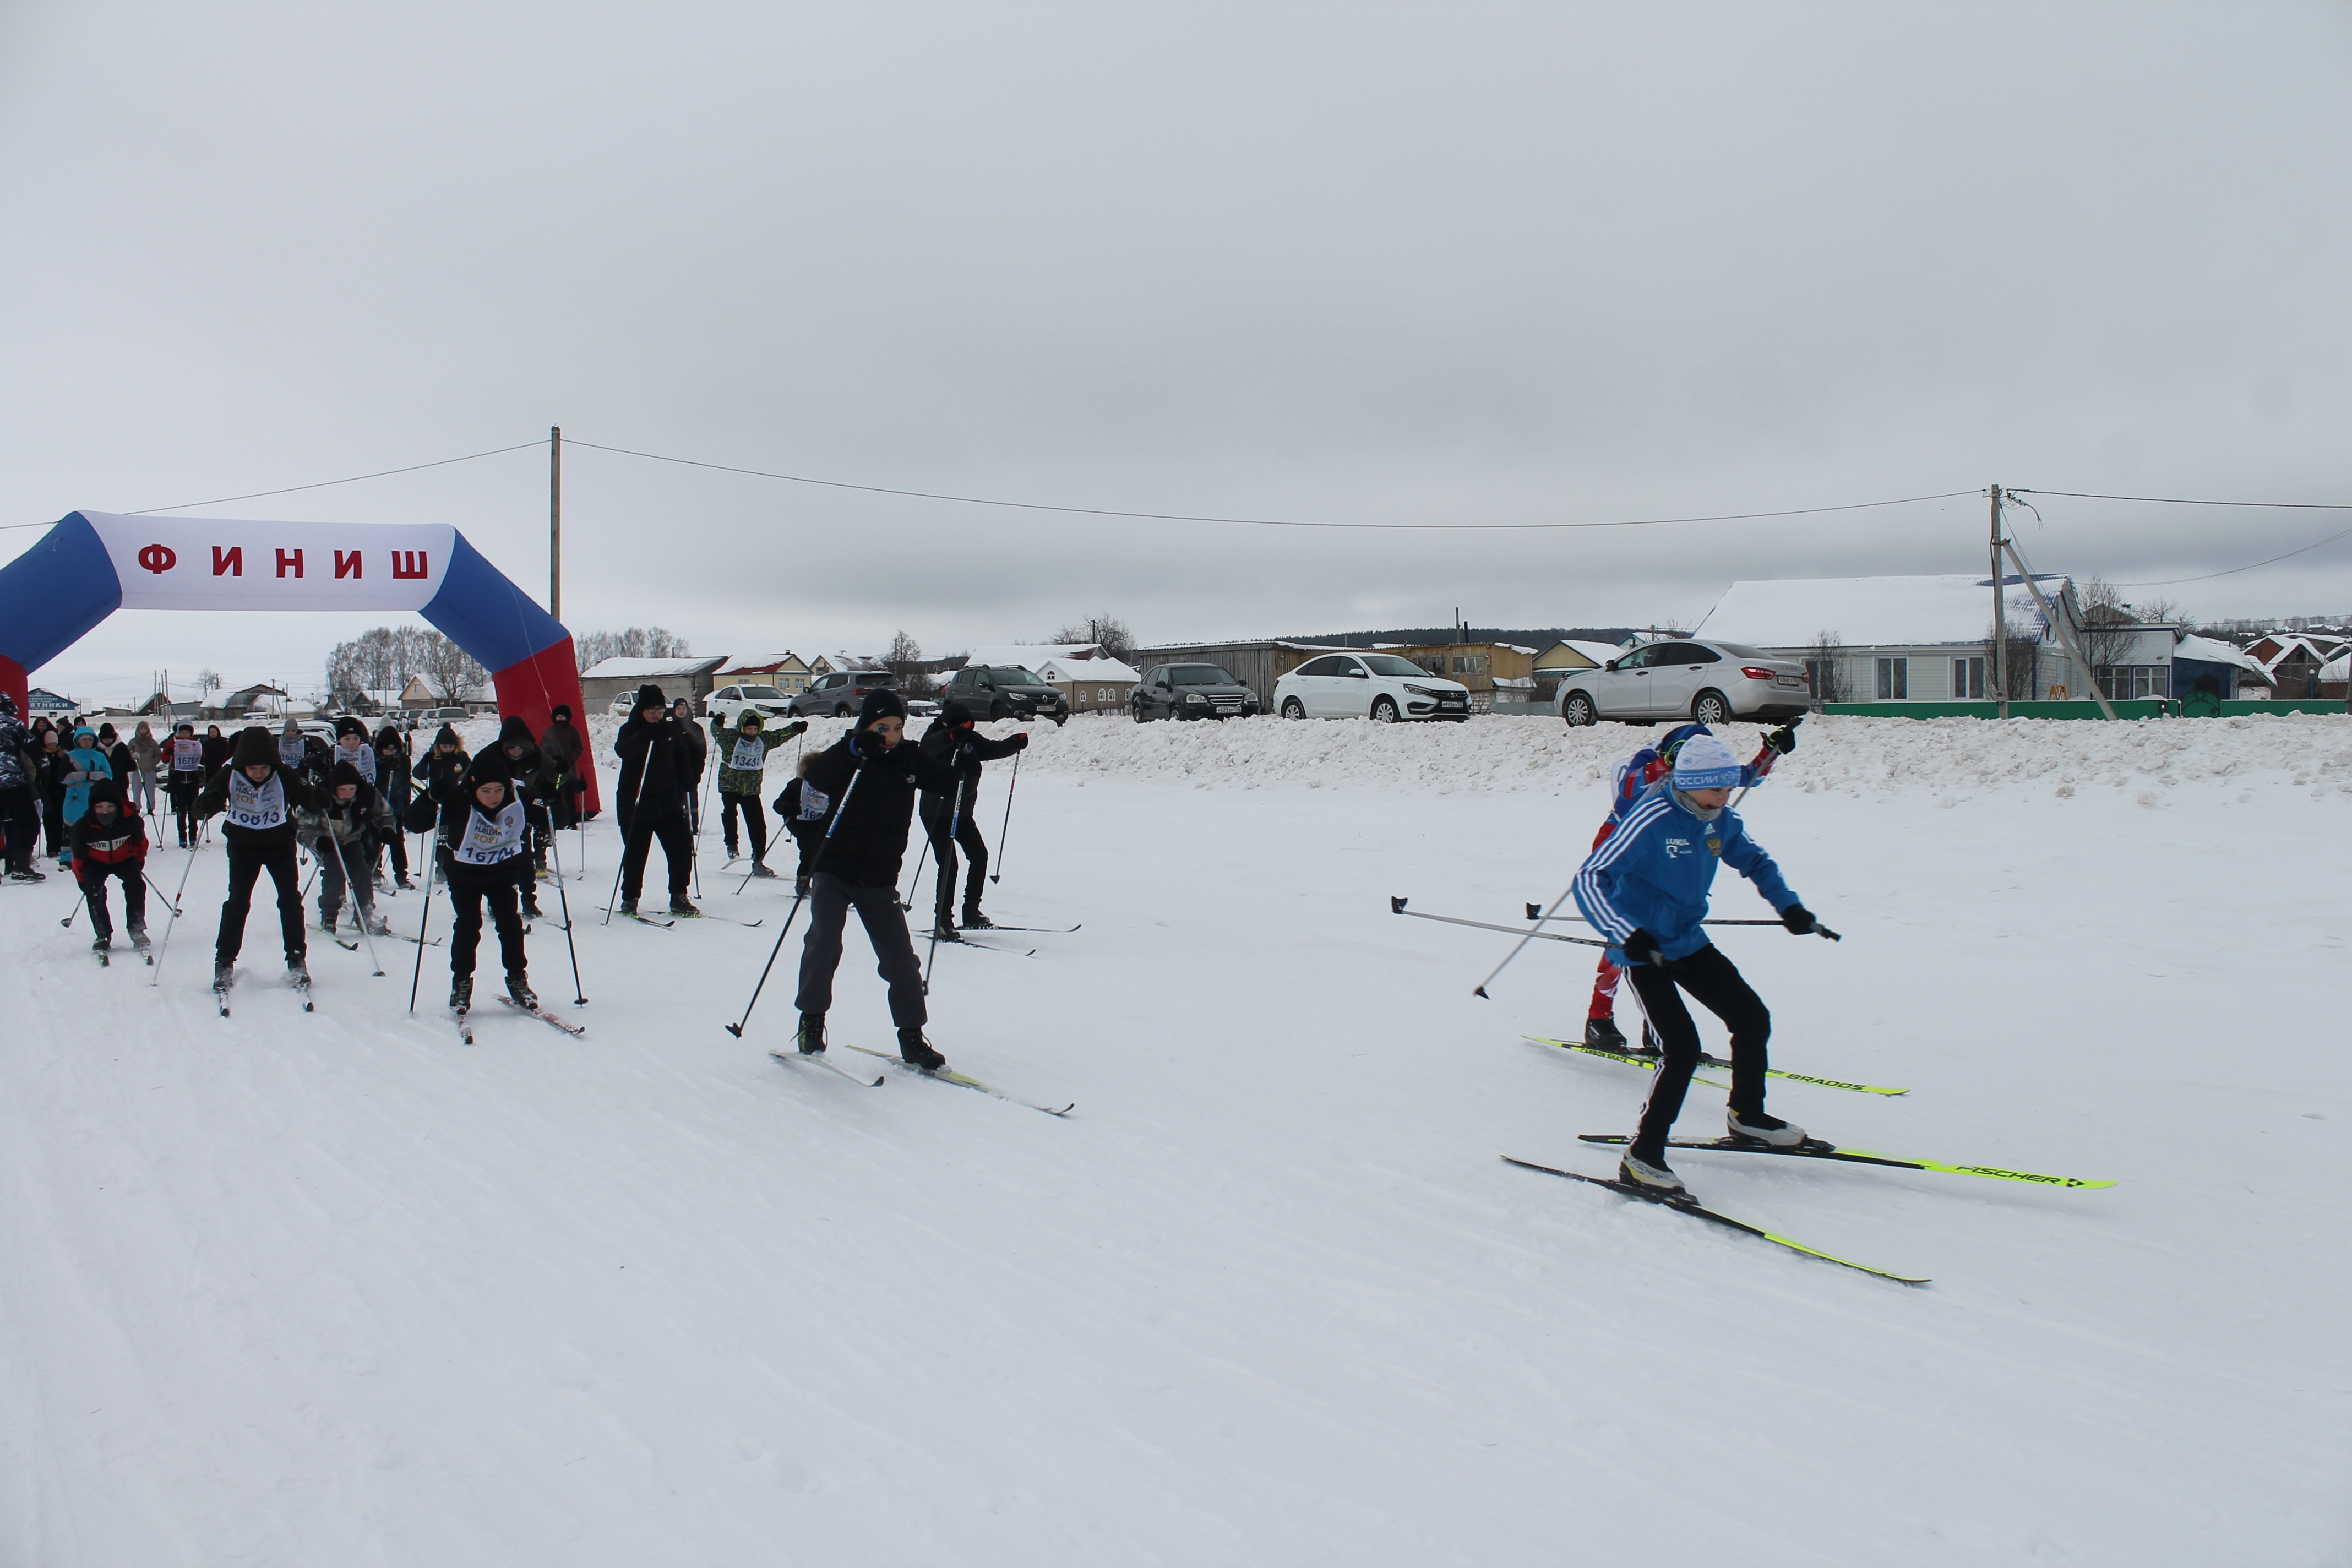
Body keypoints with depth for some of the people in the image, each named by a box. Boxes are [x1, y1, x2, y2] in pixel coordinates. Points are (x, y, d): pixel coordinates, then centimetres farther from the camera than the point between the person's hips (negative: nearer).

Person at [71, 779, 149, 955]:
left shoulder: (131, 820, -25)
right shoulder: (83, 827, -25)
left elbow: (141, 841, -1)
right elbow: (78, 856, -8)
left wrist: (139, 861, 9)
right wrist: (82, 880, 1)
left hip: (124, 859, 0)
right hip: (96, 862, 0)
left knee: (135, 884, -21)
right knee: (94, 892, -20)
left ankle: (137, 929, -10)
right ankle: (102, 935, -7)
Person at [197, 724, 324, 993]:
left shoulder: (285, 776, -20)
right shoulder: (229, 775, -18)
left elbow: (309, 801, -13)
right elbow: (201, 807, -12)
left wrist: (321, 798, -37)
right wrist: (209, 802, -36)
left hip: (280, 844, 0)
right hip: (243, 847, 0)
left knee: (290, 900, -4)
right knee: (237, 903, -3)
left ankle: (296, 960, 6)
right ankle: (224, 963, 8)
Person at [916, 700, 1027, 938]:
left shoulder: (971, 739, -2)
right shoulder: (934, 739, -18)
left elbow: (991, 749, 9)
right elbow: (930, 746, -40)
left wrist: (1016, 742, -9)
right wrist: (953, 736, -59)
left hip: (962, 811, 6)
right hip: (936, 813, -6)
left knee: (979, 856, 4)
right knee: (948, 864, -14)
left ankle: (971, 912, 17)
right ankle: (942, 921, -8)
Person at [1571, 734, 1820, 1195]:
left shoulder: (1719, 819, -2)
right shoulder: (1651, 820, -25)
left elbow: (1756, 862, 19)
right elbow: (1589, 879, -30)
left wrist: (1789, 906, 5)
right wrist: (1627, 935, -42)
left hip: (1689, 942, 8)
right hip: (1644, 950, -8)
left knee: (1753, 1018, 12)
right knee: (1683, 1047, -17)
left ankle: (1747, 1115, 35)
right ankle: (1641, 1157, -6)